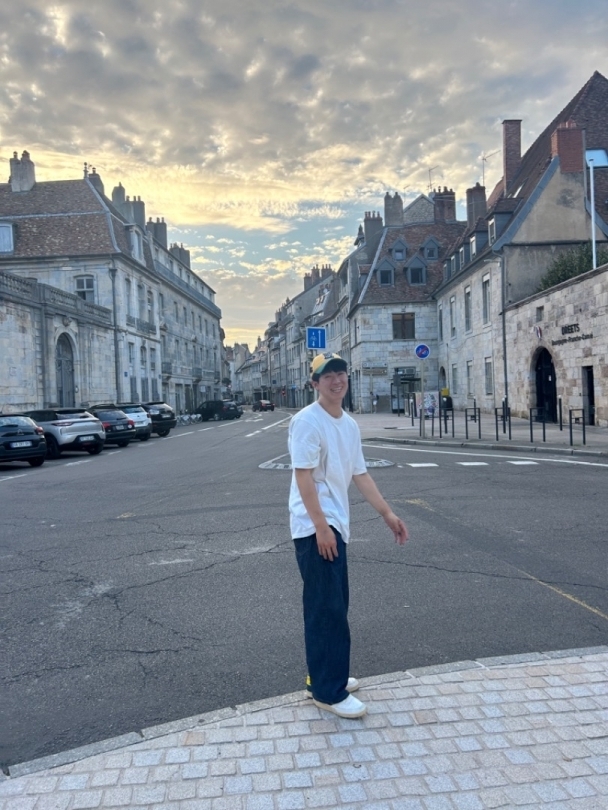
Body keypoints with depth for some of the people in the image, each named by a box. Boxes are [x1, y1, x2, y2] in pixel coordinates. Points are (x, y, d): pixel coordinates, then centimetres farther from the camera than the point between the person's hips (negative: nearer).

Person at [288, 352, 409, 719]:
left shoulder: (350, 425, 12)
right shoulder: (308, 421, -14)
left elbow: (360, 475, 16)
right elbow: (304, 476, -19)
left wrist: (388, 513, 13)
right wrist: (321, 526, -23)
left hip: (336, 526, 9)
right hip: (315, 528, -9)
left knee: (335, 605, 17)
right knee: (328, 609, -5)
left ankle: (326, 675, 30)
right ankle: (329, 691, 5)